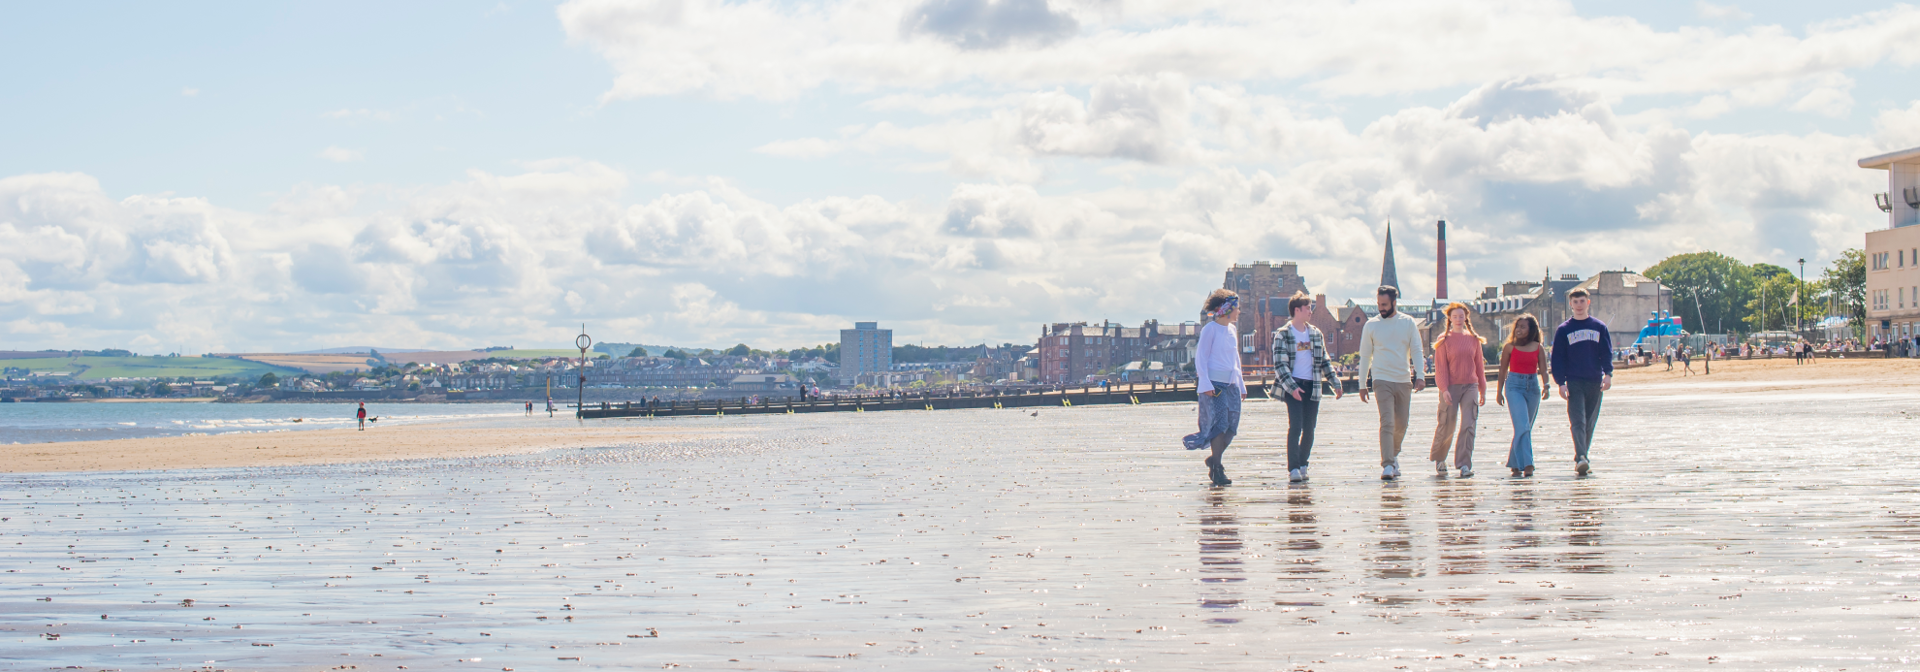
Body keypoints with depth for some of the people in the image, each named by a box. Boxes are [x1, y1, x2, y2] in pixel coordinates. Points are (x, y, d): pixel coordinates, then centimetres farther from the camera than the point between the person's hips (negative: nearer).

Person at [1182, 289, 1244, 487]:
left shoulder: (1232, 330, 16)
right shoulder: (1210, 329, -6)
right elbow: (1201, 358, -8)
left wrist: (1241, 385, 21)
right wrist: (1206, 384, -17)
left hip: (1231, 383, 7)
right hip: (1214, 383, -7)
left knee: (1231, 426, 2)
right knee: (1219, 424, -12)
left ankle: (1214, 459, 22)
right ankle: (1217, 470, -7)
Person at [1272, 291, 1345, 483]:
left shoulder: (1316, 333, 13)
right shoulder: (1282, 334, -3)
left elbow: (1324, 361, 20)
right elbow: (1279, 364, -9)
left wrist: (1336, 384, 14)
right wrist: (1292, 387, -20)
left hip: (1312, 387, 5)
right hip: (1293, 386, -5)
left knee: (1309, 429, 4)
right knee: (1295, 427, -13)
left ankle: (1303, 464, 18)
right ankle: (1293, 468, -11)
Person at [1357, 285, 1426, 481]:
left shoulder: (1408, 323, 5)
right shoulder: (1371, 325, 2)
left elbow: (1417, 351, 5)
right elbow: (1365, 356, 7)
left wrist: (1420, 375, -10)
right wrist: (1362, 385, 6)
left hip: (1404, 380, 2)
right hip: (1382, 380, -2)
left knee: (1401, 425, 10)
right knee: (1387, 423, -14)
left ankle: (1393, 455, 33)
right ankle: (1387, 465, -18)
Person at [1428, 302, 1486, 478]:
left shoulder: (1474, 339, 10)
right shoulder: (1444, 340, 0)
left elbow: (1479, 365, 14)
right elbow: (1440, 367, -4)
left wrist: (1482, 390, 14)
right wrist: (1444, 389, -14)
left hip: (1470, 387, 3)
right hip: (1451, 387, -3)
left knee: (1468, 426, -8)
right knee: (1446, 426, 3)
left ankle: (1464, 465, -7)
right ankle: (1438, 458, 27)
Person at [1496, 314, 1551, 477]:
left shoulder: (1537, 347, 7)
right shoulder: (1509, 347, 2)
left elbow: (1543, 369, 5)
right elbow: (1503, 371, 6)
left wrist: (1545, 386, -11)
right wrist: (1499, 391, 4)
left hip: (1533, 386, 3)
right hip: (1514, 385, -3)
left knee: (1526, 428, 7)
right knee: (1522, 427, -16)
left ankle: (1515, 464, 18)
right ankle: (1526, 464, -20)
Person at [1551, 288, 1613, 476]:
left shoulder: (1599, 327, 10)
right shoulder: (1564, 330, 6)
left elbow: (1606, 353, 8)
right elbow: (1557, 358, 3)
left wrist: (1608, 374, -8)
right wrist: (1561, 382, -6)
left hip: (1595, 382, 2)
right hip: (1574, 382, -2)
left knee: (1590, 423, 6)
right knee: (1577, 421, -14)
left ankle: (1582, 458, 15)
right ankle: (1581, 458, -24)